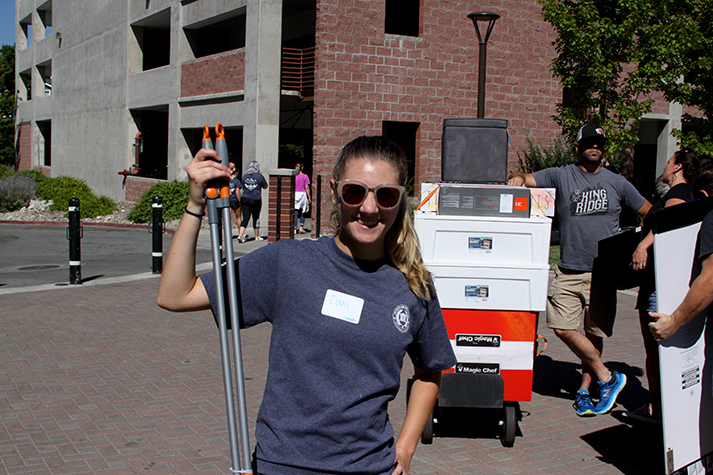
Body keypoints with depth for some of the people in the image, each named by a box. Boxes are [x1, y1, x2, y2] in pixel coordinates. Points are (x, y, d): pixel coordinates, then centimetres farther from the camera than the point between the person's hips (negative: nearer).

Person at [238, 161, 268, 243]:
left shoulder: (245, 176, 4)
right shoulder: (259, 176, -6)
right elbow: (265, 186, 8)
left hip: (245, 199, 3)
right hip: (256, 200, -3)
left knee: (245, 218, 1)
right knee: (256, 218, 11)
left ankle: (240, 235, -14)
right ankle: (257, 236, 22)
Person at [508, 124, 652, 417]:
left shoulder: (617, 183, 10)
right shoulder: (561, 176, 8)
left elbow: (652, 214, 17)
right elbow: (523, 179, 2)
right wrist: (517, 178, -21)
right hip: (568, 270, 0)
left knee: (594, 333, 3)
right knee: (563, 328, -10)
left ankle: (585, 389, 19)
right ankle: (607, 377, 6)